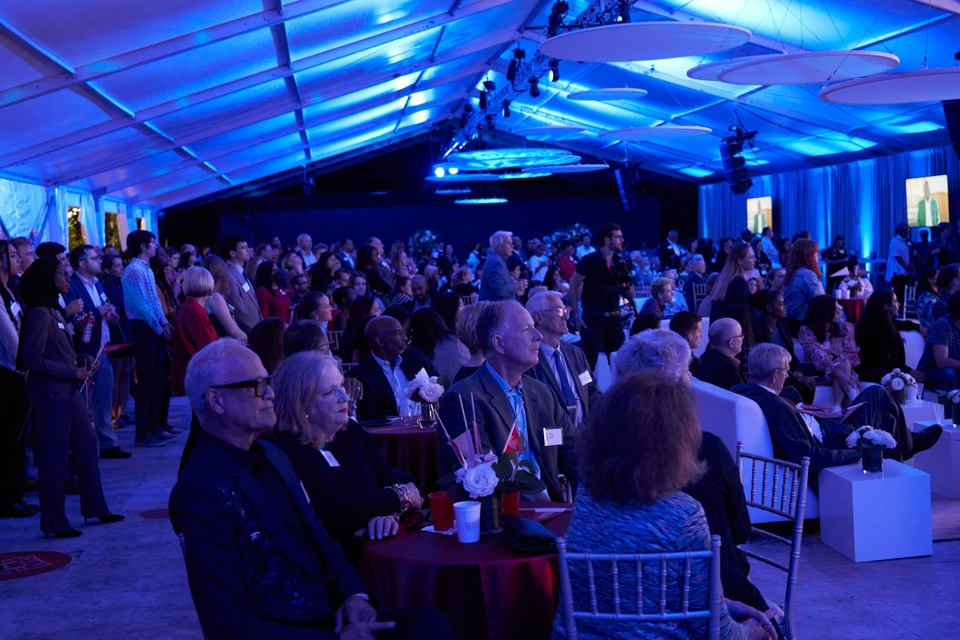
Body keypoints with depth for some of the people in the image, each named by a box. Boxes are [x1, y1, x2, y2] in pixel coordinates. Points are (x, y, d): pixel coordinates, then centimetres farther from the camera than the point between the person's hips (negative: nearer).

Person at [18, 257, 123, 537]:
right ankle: (54, 521, 11)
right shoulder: (39, 314, -16)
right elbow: (33, 359, -20)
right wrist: (74, 372, -18)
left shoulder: (55, 310, 11)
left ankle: (95, 507, 24)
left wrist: (80, 364, 4)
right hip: (49, 391, -9)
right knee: (54, 456, 0)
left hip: (66, 389, 9)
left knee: (87, 444, 13)